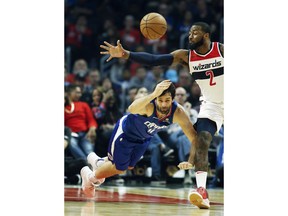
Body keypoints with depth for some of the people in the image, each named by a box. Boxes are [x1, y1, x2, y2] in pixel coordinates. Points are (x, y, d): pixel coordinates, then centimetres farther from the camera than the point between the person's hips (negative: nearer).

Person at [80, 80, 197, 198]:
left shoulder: (178, 112, -31)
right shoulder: (148, 105, -43)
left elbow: (193, 136, -28)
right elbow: (132, 109, -67)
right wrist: (154, 94, -80)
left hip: (144, 138, 6)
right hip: (125, 131, -6)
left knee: (128, 166, 25)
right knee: (119, 168, 5)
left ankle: (99, 163, 54)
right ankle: (89, 177, 34)